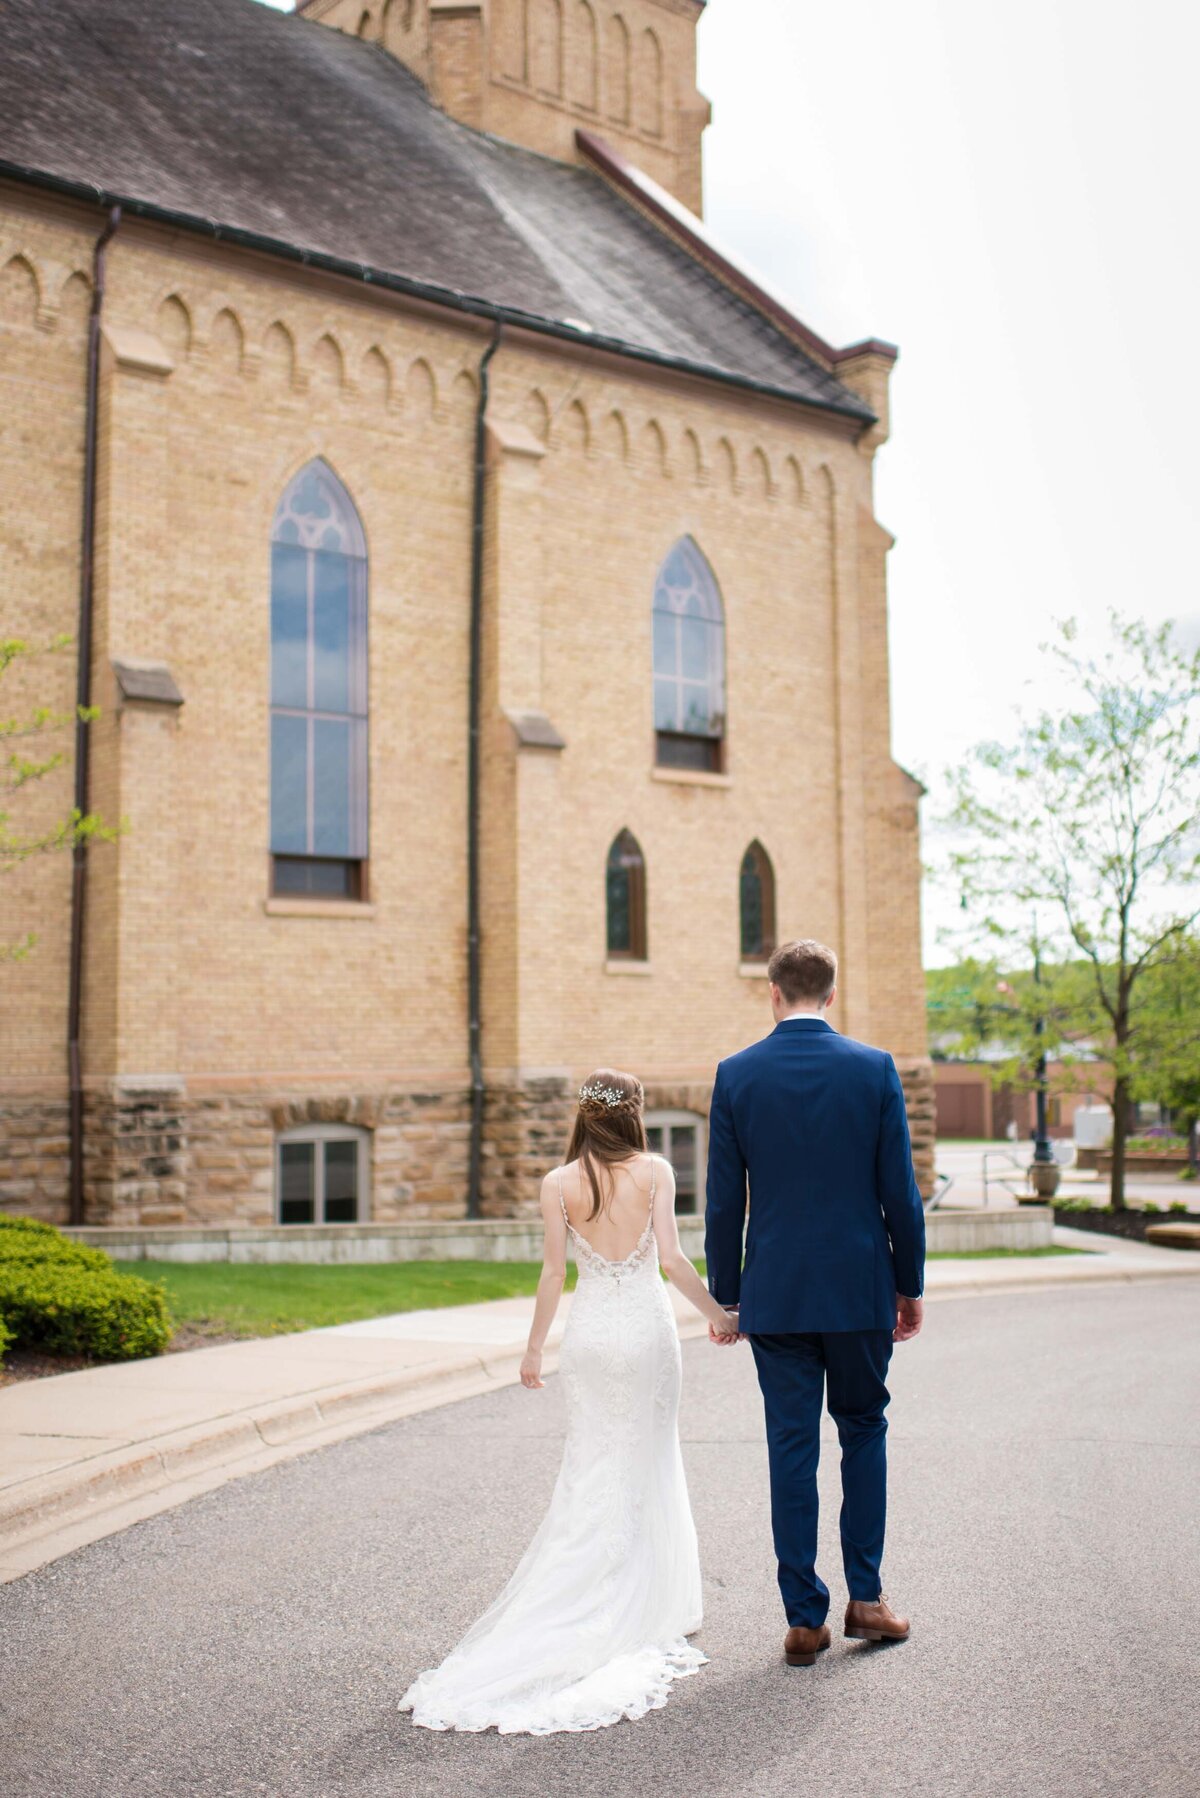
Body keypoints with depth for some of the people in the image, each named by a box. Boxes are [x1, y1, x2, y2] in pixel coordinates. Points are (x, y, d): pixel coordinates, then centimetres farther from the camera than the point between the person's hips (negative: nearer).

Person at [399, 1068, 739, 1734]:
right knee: (647, 1469, 11)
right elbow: (672, 1256, -10)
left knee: (592, 1472, 10)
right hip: (647, 1329, -1)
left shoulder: (559, 1184, -3)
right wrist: (718, 1314, 2)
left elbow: (553, 1273, -2)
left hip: (590, 1333, 1)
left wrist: (534, 1348, 7)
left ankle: (579, 1614, 10)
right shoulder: (655, 1171, -6)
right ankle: (645, 1618, 18)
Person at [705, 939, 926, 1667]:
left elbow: (724, 1203, -1)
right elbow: (900, 1192, -4)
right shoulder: (874, 1068, -5)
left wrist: (725, 1296, 9)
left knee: (792, 1449, 7)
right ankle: (866, 1595, 19)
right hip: (861, 1287, 0)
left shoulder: (736, 1075, -4)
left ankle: (805, 1619, 12)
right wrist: (910, 1286, 7)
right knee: (864, 1430, 18)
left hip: (776, 1294, 0)